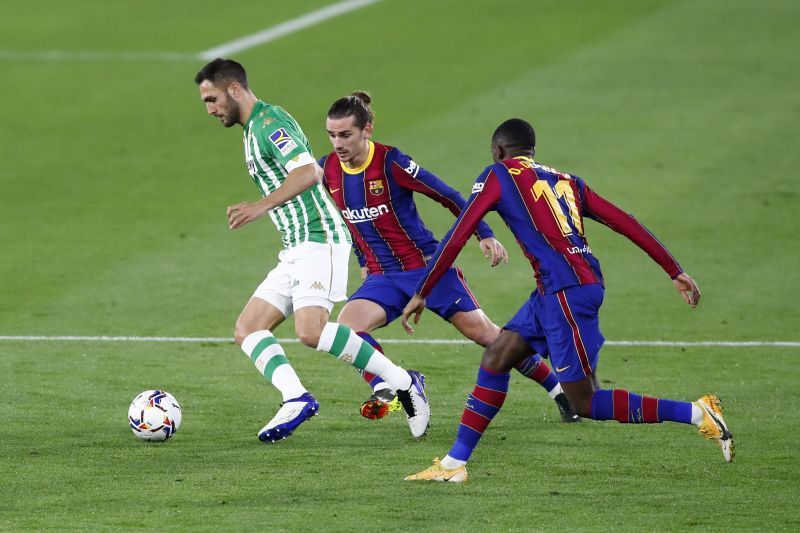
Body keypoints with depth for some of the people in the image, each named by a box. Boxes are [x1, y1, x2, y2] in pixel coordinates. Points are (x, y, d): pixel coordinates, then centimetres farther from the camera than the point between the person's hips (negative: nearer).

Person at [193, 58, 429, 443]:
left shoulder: (269, 121, -10)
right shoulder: (253, 129, 22)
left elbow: (308, 172, -24)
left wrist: (261, 207, -30)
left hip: (318, 240, -11)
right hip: (296, 250, 11)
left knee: (310, 331, -25)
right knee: (247, 330, 0)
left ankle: (403, 383, -15)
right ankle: (296, 400, -16)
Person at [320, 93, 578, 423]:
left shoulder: (390, 162, -19)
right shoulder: (328, 170, -3)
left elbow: (448, 196, -11)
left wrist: (484, 235, -14)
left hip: (427, 267, -5)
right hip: (381, 277, 5)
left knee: (483, 332, -1)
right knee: (345, 329, -22)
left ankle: (559, 389, 13)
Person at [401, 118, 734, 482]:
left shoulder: (498, 175, 4)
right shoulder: (565, 180, 21)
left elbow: (457, 236, -1)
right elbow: (624, 223, 15)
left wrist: (421, 293, 4)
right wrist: (675, 272, 16)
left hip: (566, 291, -8)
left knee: (585, 403, -4)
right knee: (495, 359, 12)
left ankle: (698, 414, -8)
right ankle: (454, 463, 13)